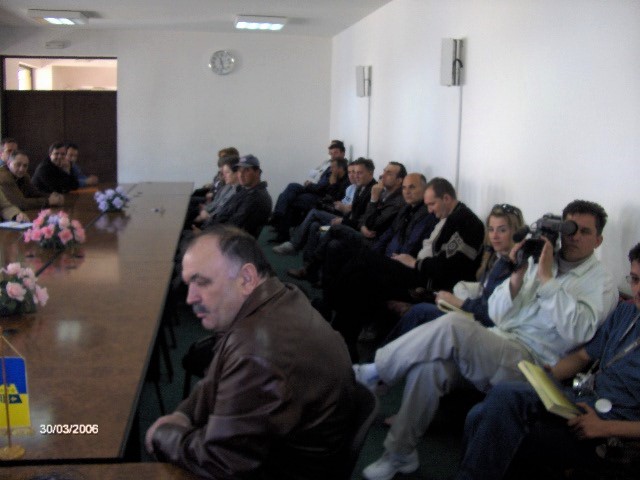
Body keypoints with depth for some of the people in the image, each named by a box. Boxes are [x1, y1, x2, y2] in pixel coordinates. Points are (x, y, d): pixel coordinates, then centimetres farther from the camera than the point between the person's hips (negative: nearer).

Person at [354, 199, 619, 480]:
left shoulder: (601, 283, 5)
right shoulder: (538, 260, 19)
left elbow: (577, 331, -15)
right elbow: (496, 314, 13)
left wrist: (546, 278, -14)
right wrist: (518, 275, -4)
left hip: (531, 361, -5)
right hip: (494, 345, 5)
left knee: (453, 325, -30)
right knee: (429, 368, -25)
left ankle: (374, 372, -15)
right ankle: (400, 452, -11)